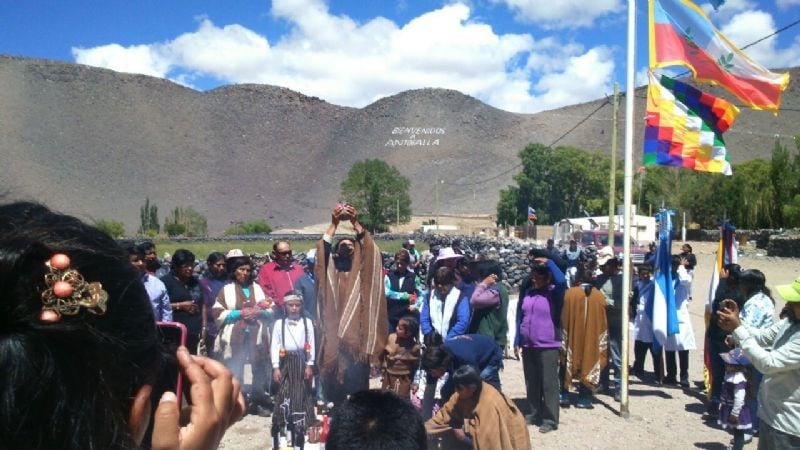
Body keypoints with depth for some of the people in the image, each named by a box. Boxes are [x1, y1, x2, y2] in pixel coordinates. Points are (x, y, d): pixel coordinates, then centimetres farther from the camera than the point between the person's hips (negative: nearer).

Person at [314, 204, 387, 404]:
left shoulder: (362, 270, 11)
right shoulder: (331, 270, 12)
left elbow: (369, 249, -3)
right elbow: (323, 247, -2)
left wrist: (355, 222, -6)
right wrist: (334, 223, -7)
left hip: (356, 334, -1)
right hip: (334, 332, 1)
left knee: (356, 378, -3)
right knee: (333, 372, -1)